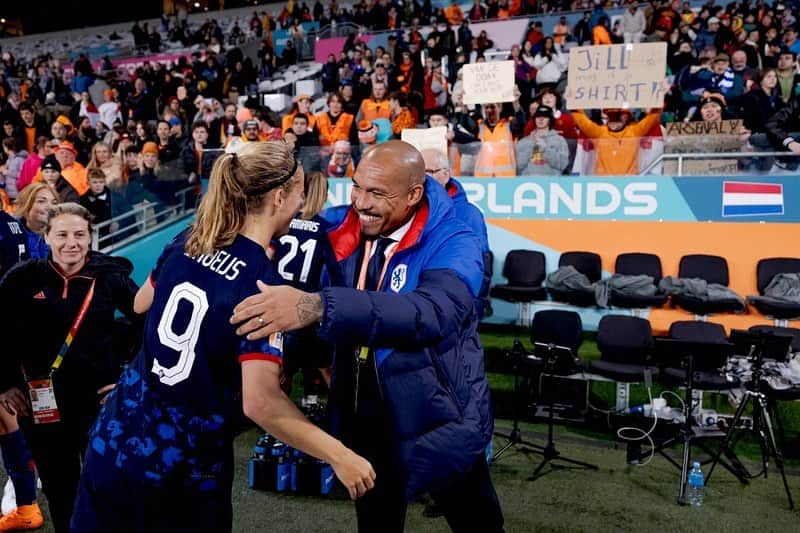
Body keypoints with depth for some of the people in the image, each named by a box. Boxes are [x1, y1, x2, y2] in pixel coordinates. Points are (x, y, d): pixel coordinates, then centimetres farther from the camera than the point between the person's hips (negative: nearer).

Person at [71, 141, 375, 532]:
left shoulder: (186, 243, -4)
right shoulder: (264, 286, -22)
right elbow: (260, 402, -27)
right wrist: (341, 456, -20)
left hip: (117, 438, 5)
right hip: (183, 468, -5)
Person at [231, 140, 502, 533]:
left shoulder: (453, 243, -21)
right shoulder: (340, 227, -7)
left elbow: (433, 312, -40)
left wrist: (318, 307, -49)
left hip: (438, 419, -3)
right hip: (366, 419, 4)